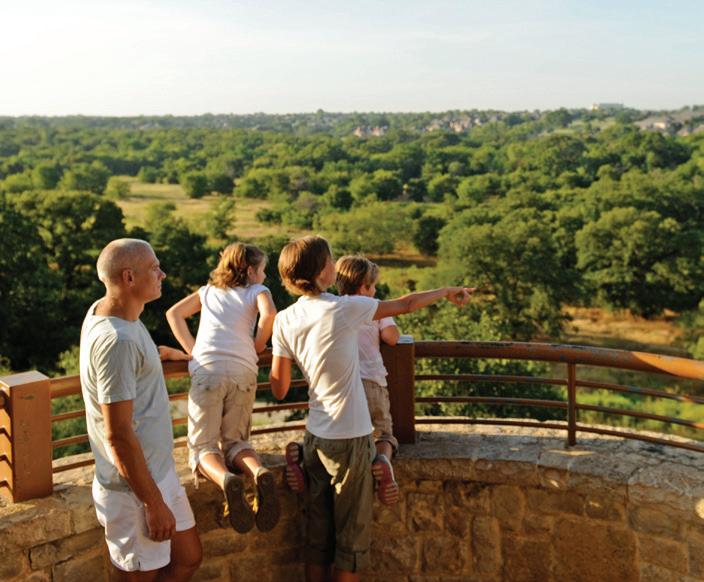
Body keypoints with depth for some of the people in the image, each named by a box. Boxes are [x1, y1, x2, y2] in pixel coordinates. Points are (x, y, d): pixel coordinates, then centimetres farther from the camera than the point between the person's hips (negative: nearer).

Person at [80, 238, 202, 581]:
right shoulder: (116, 340, -26)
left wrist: (161, 352, 35)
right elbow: (118, 435, -26)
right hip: (134, 488, -9)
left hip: (159, 472, 9)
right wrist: (154, 503, -20)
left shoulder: (101, 310, 3)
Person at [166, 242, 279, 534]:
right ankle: (259, 472, -19)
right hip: (243, 371, 0)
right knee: (235, 441, 13)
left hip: (207, 370, 0)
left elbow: (174, 313, 18)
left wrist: (192, 350, 13)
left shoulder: (208, 291, 25)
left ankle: (226, 479, -30)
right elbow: (269, 313, -5)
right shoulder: (256, 291, 16)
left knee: (203, 445, 3)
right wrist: (257, 346, 10)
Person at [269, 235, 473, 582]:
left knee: (317, 533, 15)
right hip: (350, 437, -5)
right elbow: (404, 305, -1)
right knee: (351, 536, 7)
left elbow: (279, 389, 2)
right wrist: (448, 292, 15)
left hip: (314, 436, 5)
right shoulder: (344, 308, -15)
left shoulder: (284, 320, -1)